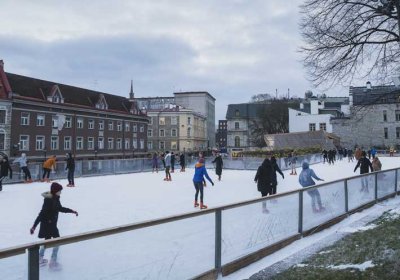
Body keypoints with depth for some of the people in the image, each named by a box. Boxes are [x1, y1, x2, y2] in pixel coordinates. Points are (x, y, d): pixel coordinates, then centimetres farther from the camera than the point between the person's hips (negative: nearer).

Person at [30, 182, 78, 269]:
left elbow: (60, 208, 18)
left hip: (52, 224, 9)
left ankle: (40, 259, 39)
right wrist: (34, 226, -29)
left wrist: (72, 211, 21)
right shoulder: (49, 200, -26)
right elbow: (42, 213, -29)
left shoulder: (55, 198, 2)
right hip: (48, 224, -9)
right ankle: (53, 262, 8)